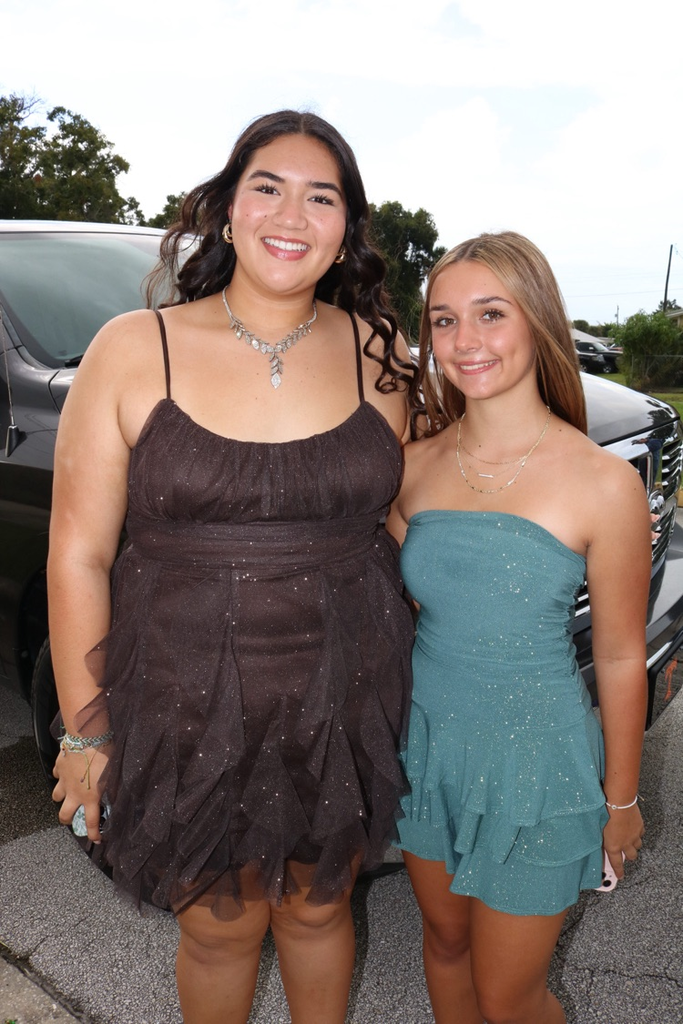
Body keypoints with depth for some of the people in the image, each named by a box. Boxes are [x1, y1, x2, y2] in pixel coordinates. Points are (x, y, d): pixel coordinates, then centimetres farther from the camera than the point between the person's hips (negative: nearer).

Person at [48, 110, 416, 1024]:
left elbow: (399, 518, 7)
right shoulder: (134, 351, -9)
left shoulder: (377, 353, -2)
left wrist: (395, 671, 6)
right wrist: (85, 728, -4)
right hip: (192, 710, -1)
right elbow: (78, 554, -6)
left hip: (344, 707, 2)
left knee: (317, 910, 24)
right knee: (221, 930, 20)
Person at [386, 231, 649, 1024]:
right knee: (444, 942, 25)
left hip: (536, 763, -4)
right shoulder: (415, 466, -4)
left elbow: (620, 657, -8)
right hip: (427, 746, 4)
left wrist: (620, 799, 1)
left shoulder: (603, 484, -17)